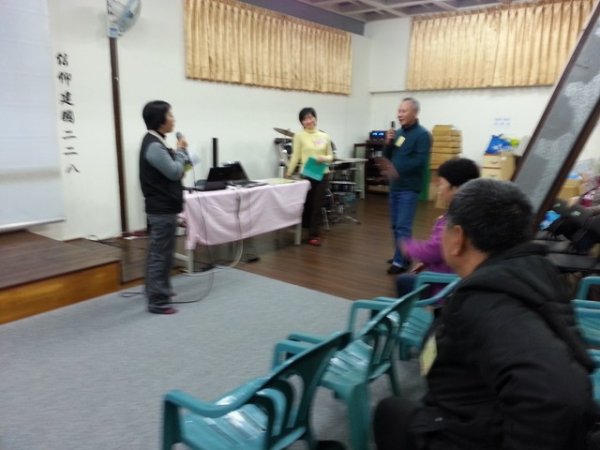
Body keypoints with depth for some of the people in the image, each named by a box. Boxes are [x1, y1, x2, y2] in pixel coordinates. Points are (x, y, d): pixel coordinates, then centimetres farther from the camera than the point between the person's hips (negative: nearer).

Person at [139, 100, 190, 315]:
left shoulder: (155, 142, 13)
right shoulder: (154, 146, -22)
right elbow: (175, 172, -18)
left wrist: (180, 152, 2)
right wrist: (181, 151, -5)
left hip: (161, 206, 11)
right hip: (162, 208, -11)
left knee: (158, 251, 21)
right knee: (161, 254, -5)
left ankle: (157, 289, 36)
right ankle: (158, 301, 3)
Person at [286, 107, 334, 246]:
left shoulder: (325, 136, 6)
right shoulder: (299, 136, -3)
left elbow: (331, 156, 10)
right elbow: (295, 156, -3)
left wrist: (323, 158, -11)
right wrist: (288, 174, -5)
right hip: (306, 175, -2)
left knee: (317, 206, 4)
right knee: (307, 205, 8)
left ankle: (314, 235, 12)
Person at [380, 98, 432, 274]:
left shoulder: (422, 134, -9)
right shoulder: (398, 132, 12)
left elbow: (420, 161, -20)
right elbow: (388, 158, 14)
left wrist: (398, 170, -27)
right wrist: (388, 143, -4)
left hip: (409, 187, -7)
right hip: (395, 185, 8)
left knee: (403, 226, -8)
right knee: (396, 225, 13)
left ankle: (400, 261, -3)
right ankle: (401, 255, 25)